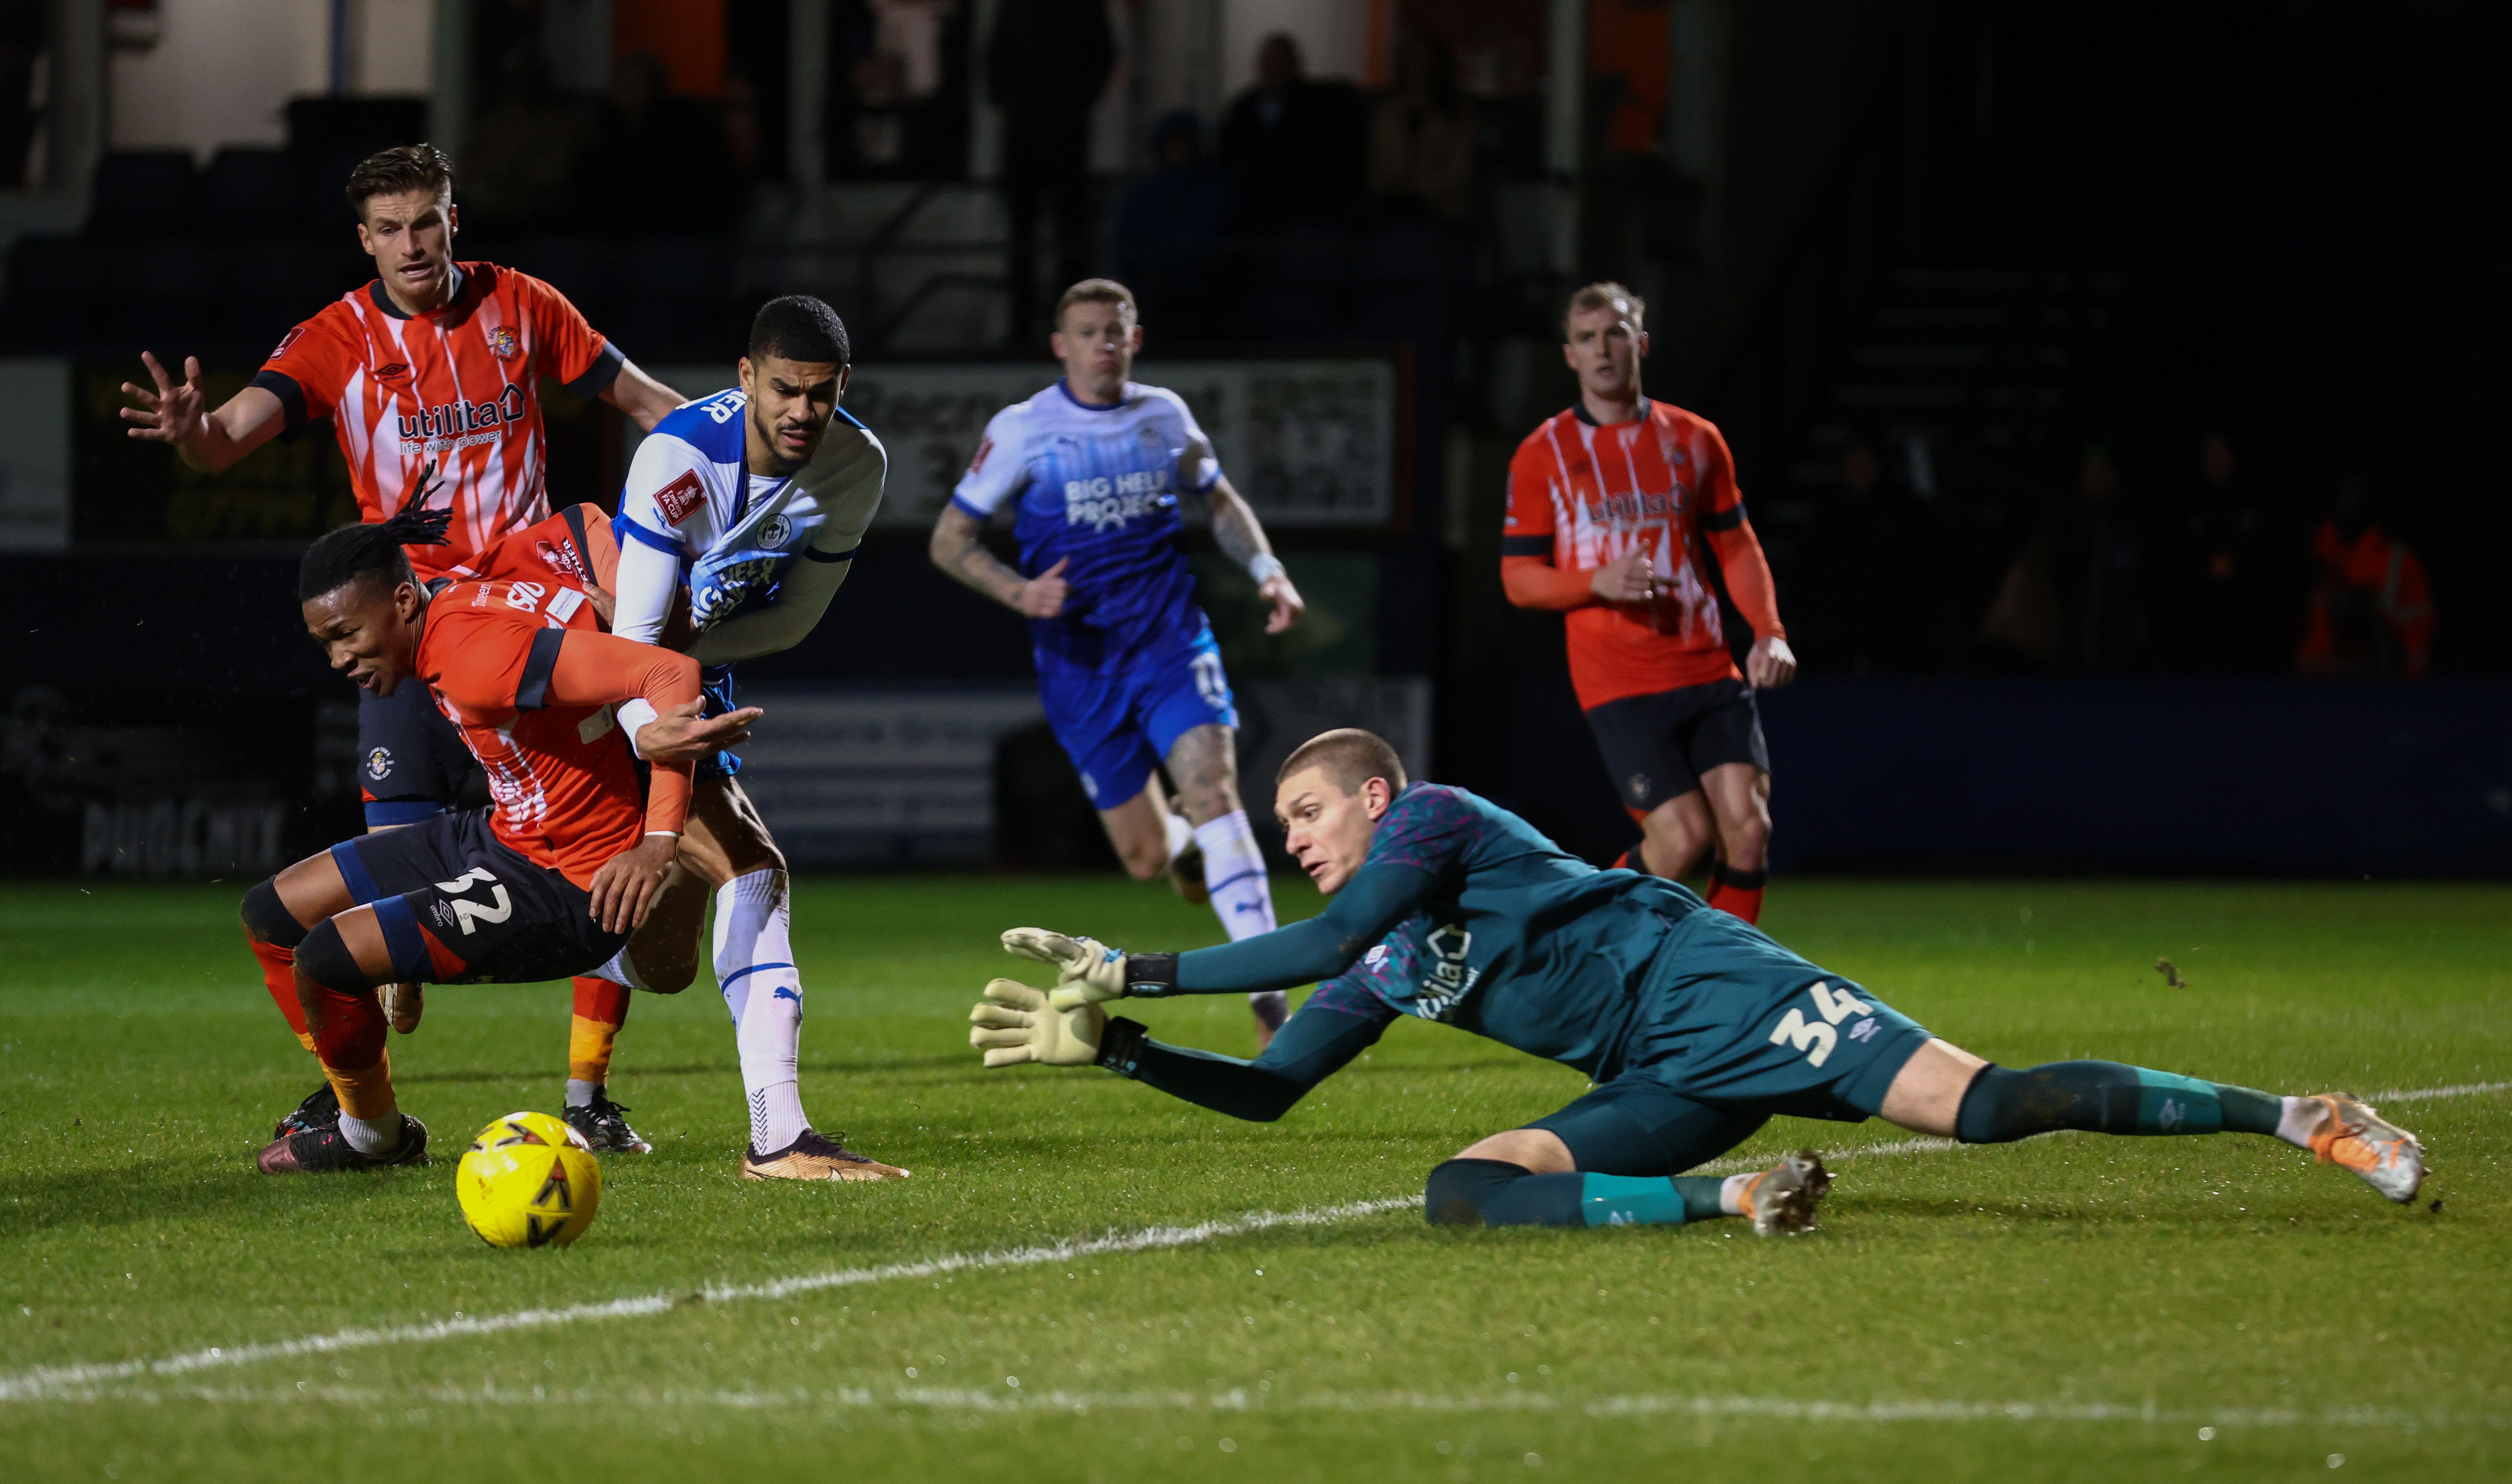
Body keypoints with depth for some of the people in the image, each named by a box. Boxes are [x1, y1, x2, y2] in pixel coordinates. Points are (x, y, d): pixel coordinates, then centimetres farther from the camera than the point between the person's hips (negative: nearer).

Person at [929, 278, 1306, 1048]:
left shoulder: (1164, 416, 5)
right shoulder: (1021, 430, -5)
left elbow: (1220, 501, 22)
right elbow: (950, 538, -1)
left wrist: (1267, 570, 5)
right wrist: (1019, 592, -19)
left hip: (1171, 642, 1)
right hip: (1079, 662, -1)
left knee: (1213, 790, -22)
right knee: (1146, 858, 0)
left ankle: (1265, 988, -23)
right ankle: (1181, 843, 40)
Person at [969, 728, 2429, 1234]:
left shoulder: (1436, 819, -2)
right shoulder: (1384, 974, 24)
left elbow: (1325, 939, -17)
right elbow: (1269, 1086, 27)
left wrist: (1135, 969, -12)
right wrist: (1111, 1043, 14)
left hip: (1716, 989, -8)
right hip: (1663, 1089, 8)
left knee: (1985, 1103, -23)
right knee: (1466, 1188, -14)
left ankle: (2309, 1120, -19)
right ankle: (1732, 1196, -22)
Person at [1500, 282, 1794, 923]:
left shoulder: (1694, 440, 11)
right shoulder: (1543, 455, 1)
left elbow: (1737, 547, 18)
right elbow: (1519, 579, 2)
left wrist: (1769, 633, 2)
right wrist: (1599, 583, -16)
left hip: (1710, 672, 4)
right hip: (1618, 685, -4)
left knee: (1748, 828, -11)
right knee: (1683, 839, -14)